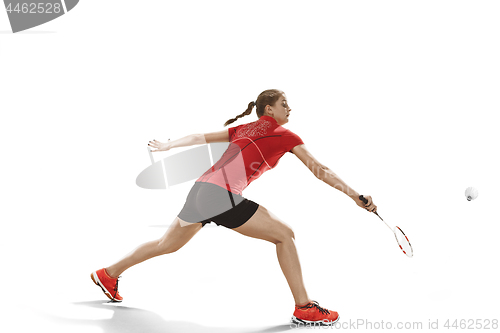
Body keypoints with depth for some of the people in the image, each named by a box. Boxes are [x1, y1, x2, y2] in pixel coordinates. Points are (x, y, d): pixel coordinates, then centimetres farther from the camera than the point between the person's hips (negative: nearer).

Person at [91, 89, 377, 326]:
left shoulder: (244, 129, 21)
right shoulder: (284, 135, 2)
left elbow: (200, 138, 24)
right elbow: (320, 170, 0)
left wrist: (166, 145, 34)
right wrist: (356, 196, 3)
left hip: (201, 190, 8)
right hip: (222, 195, -8)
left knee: (167, 245, 24)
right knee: (284, 234, -2)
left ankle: (108, 275, 38)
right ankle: (304, 309, -2)